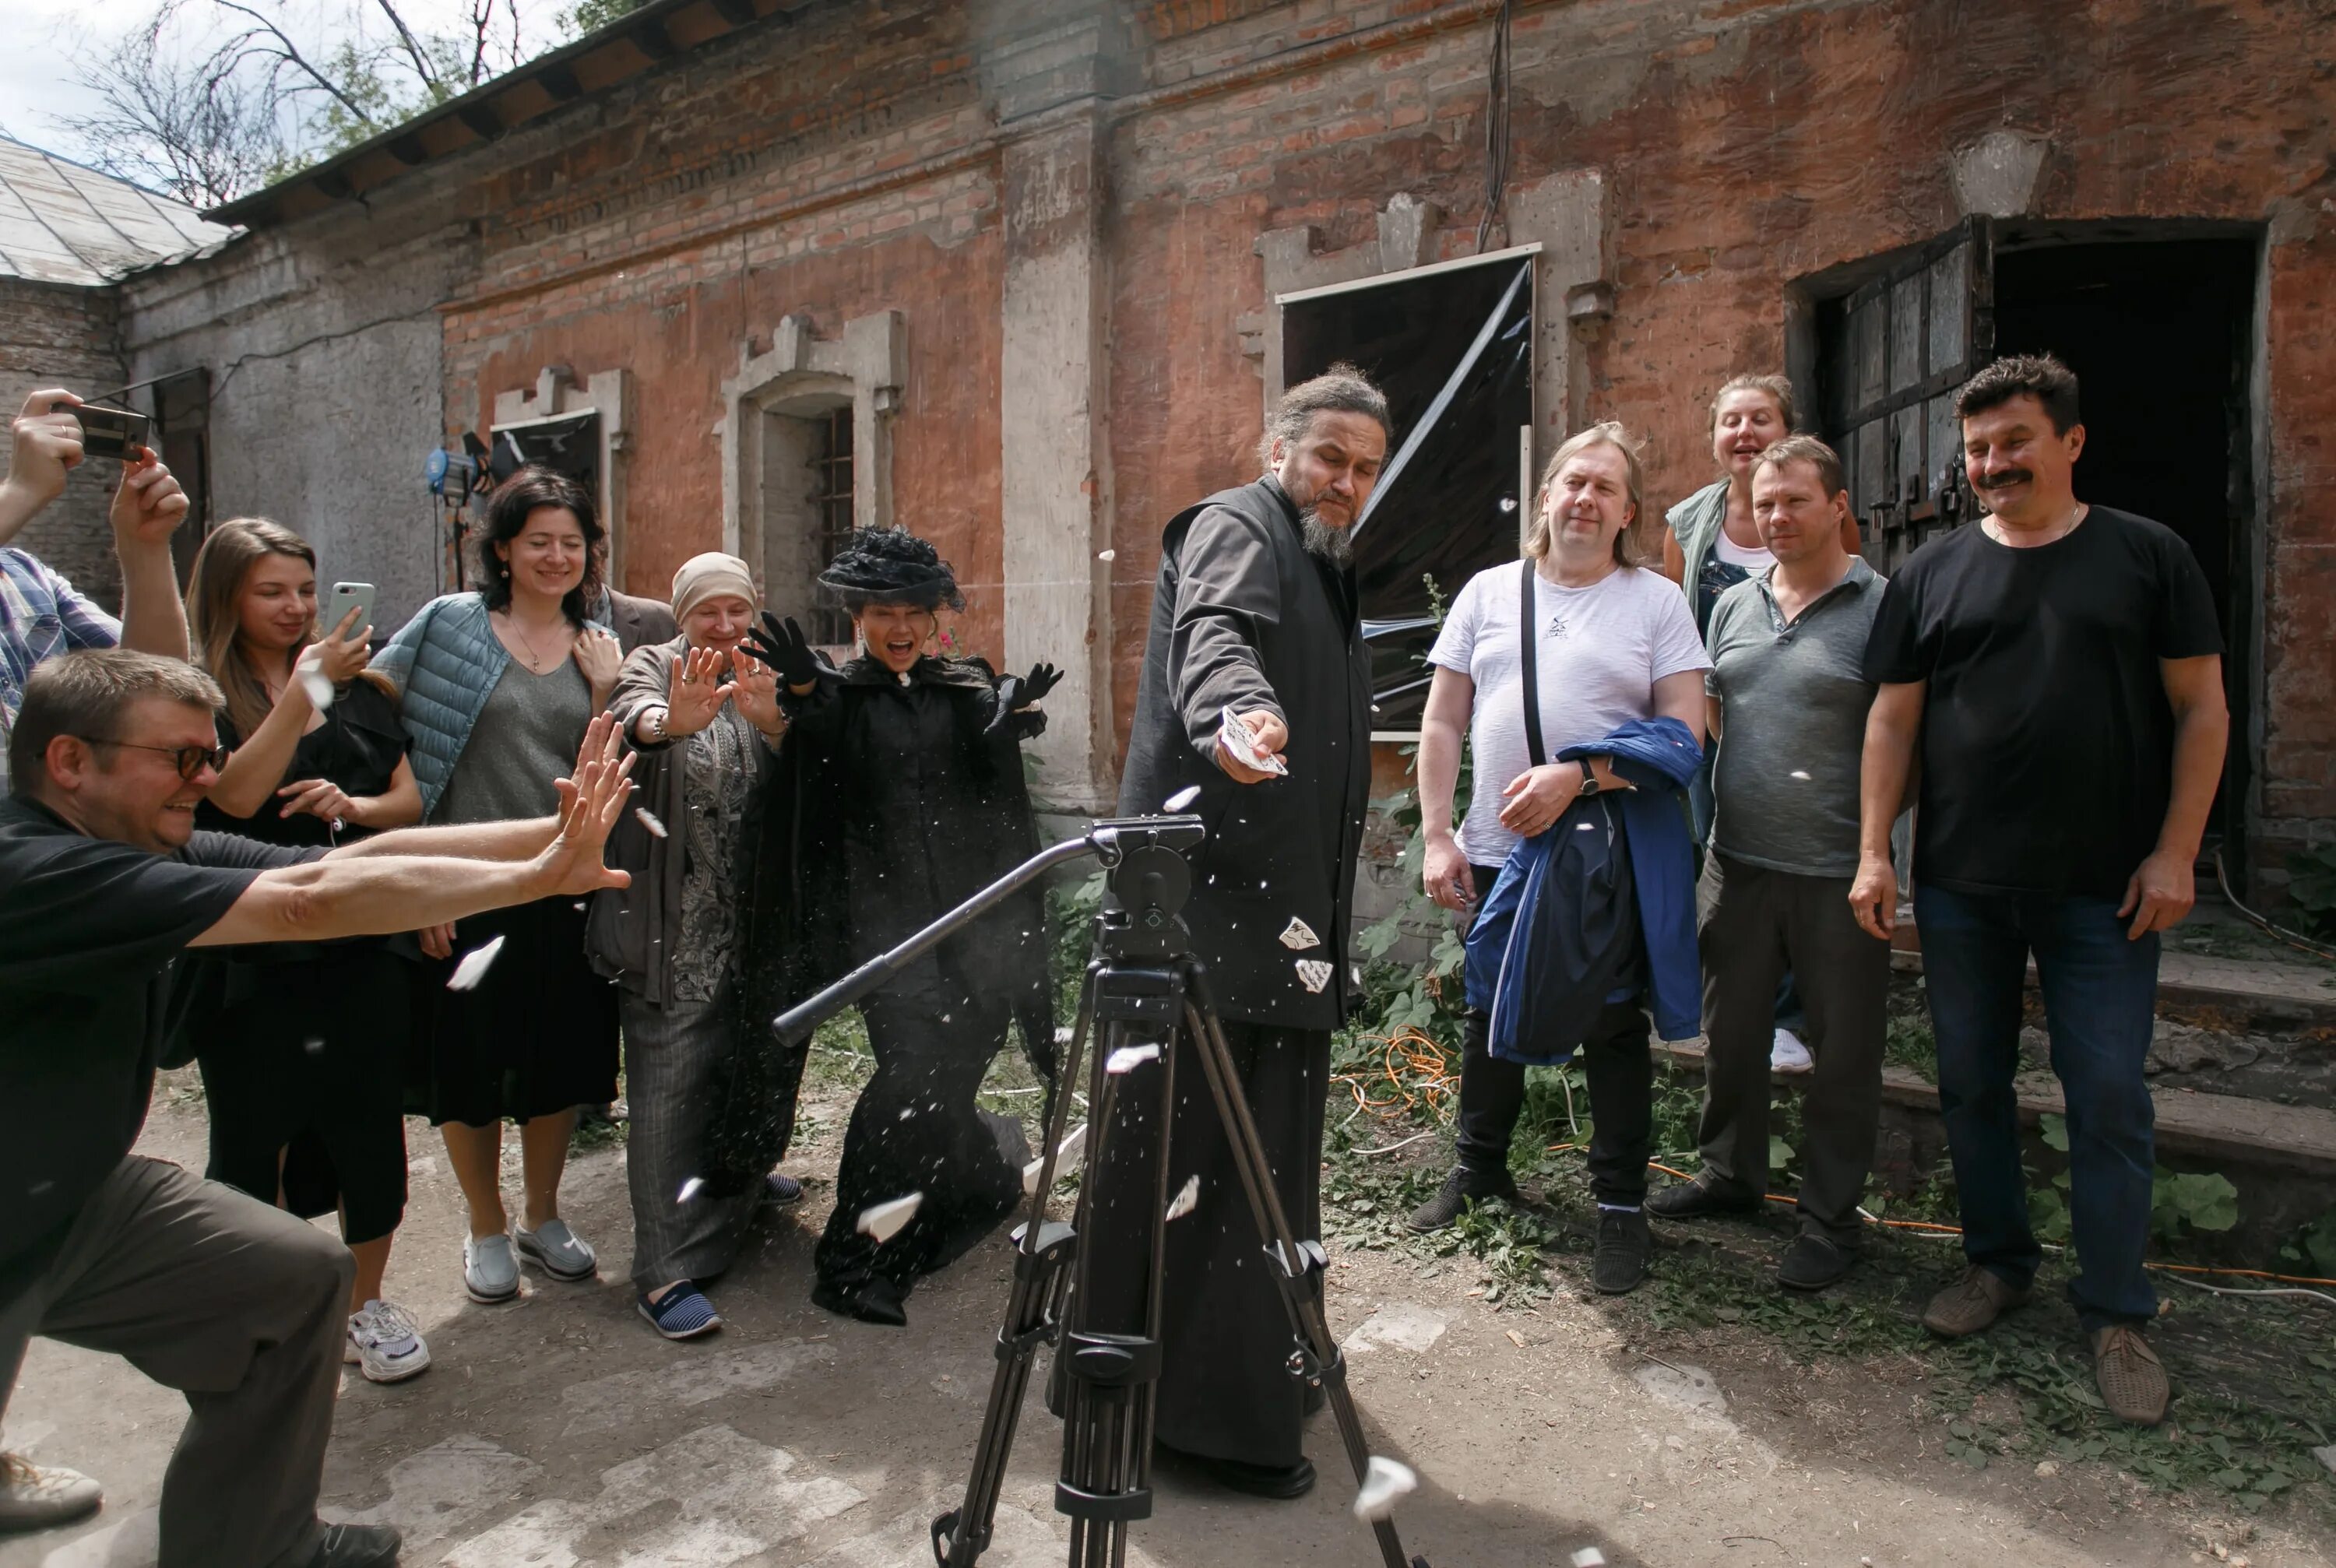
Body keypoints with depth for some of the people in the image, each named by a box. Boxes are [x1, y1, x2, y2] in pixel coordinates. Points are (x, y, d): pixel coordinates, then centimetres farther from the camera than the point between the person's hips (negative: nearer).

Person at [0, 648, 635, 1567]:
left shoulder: (152, 850, -6)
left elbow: (353, 860, -13)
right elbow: (312, 902, -36)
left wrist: (551, 832, -21)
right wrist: (539, 876, -32)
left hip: (74, 1198, 9)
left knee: (300, 1278, 8)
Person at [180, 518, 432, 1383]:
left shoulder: (357, 689, 9)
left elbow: (410, 800, 10)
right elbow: (236, 795, -17)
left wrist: (355, 805, -11)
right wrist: (305, 686, -19)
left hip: (364, 946, 3)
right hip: (251, 961, -3)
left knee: (371, 1125, 7)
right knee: (252, 1139, 7)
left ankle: (368, 1301, 24)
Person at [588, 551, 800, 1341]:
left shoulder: (765, 680, 11)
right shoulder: (655, 668, 0)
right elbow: (633, 714, -24)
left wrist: (770, 720, -28)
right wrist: (671, 721, -48)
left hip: (754, 915, 5)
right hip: (673, 923, -5)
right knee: (671, 1080, -6)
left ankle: (737, 1180, 43)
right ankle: (667, 1270, -3)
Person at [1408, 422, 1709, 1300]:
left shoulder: (1656, 601, 1)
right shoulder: (1489, 592, 8)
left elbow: (1683, 732, -7)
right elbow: (1443, 723, 7)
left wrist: (1577, 777, -19)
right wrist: (1438, 836, -1)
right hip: (1495, 854, 3)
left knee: (1612, 1029, 6)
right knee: (1489, 1014, 15)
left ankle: (1621, 1202, 22)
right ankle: (1479, 1171, 34)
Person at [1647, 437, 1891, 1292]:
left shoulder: (1882, 607, -6)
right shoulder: (1732, 607, 11)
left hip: (1839, 871, -5)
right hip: (1738, 861, 5)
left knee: (1843, 1051, 8)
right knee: (1731, 1029, 17)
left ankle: (1830, 1213, 23)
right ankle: (1731, 1172, 36)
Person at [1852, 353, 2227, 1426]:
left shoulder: (2148, 555, 2)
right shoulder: (1933, 572, 6)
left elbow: (2201, 710, 1)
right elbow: (1893, 719, 5)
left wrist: (2174, 853, -7)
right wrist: (1873, 852, -2)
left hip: (2104, 891, -2)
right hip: (1959, 887, 2)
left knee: (2109, 1101, 3)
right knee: (1972, 1084, 11)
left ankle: (2115, 1316, 18)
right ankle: (1996, 1264, 29)